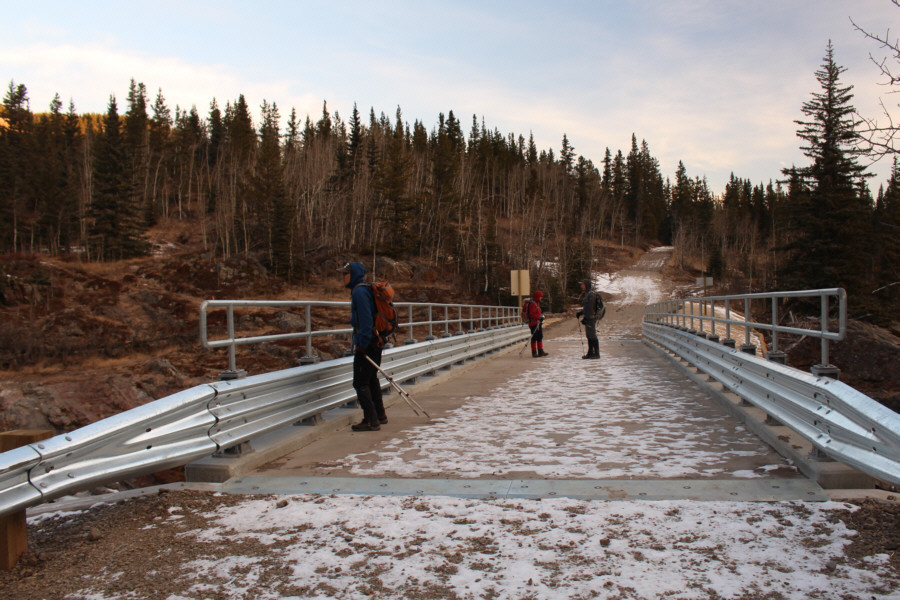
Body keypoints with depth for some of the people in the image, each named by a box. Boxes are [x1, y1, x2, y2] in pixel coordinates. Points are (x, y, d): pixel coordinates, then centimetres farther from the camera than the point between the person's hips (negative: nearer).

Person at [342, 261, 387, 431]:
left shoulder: (359, 292, -14)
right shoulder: (366, 290, 17)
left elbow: (365, 319, -21)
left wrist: (362, 344, -22)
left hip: (366, 343, -10)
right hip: (376, 341, 10)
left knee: (360, 382, -7)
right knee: (371, 379, 19)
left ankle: (371, 421, -6)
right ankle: (380, 415, 28)